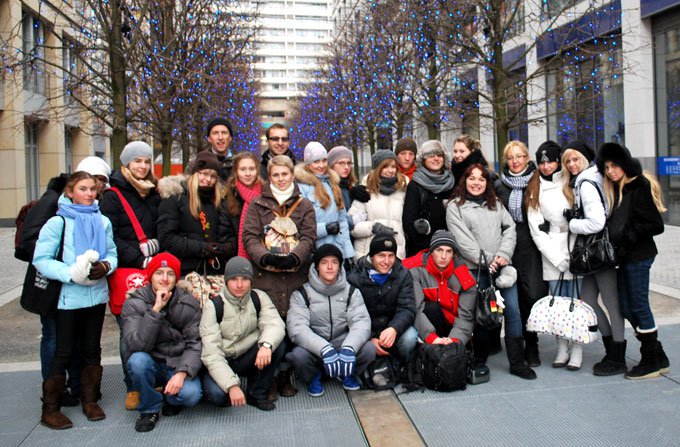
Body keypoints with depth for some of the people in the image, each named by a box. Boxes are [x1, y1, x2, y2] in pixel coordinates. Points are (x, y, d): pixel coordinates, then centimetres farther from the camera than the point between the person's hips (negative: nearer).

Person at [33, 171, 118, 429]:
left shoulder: (103, 221, 5)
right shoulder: (58, 222, -8)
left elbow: (112, 253, 10)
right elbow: (41, 259, -11)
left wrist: (106, 266, -13)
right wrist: (72, 273, -22)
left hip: (97, 294, 4)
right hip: (69, 296, -4)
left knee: (92, 350, 14)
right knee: (63, 353, 2)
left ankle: (90, 400, 29)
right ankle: (50, 409, 16)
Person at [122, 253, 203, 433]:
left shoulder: (188, 303, -5)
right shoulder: (134, 303, -9)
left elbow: (195, 344, -10)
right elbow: (136, 345, -23)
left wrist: (182, 373, -26)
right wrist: (156, 310, -30)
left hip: (178, 365, 0)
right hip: (150, 364, 0)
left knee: (190, 394, -29)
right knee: (138, 360, -33)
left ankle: (170, 398, 10)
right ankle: (150, 408, -6)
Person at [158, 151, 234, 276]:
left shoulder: (218, 199, 12)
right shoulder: (174, 197, -4)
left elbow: (229, 233, 15)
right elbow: (166, 238, -10)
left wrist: (229, 246, -8)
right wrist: (201, 248, -17)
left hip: (215, 270, 5)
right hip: (185, 271, -4)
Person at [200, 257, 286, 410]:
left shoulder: (259, 298, -5)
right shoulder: (213, 305, -15)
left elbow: (275, 323, -22)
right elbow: (211, 352, -22)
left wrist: (266, 344, -46)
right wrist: (231, 385, -33)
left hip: (249, 359, 3)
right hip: (221, 363, -3)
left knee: (278, 345, -24)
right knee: (216, 394, -33)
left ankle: (257, 394, -5)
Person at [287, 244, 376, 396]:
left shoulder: (351, 291, 1)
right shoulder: (302, 293, -8)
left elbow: (361, 321, -13)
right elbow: (297, 328, -20)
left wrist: (349, 348, -35)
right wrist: (325, 349, -37)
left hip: (342, 342, 2)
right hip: (314, 346, -2)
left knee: (369, 349, -26)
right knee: (299, 355, -34)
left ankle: (348, 374, 8)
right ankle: (314, 376, 3)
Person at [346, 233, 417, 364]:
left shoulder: (403, 275, -3)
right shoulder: (355, 278, -9)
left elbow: (407, 308, -12)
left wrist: (394, 329, -34)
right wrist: (369, 338, -28)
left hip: (393, 327, 1)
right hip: (365, 332, -1)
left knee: (410, 337, -30)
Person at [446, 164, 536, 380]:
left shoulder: (496, 204, 18)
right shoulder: (455, 207, 2)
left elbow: (510, 229, 9)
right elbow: (462, 240, -8)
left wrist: (502, 255, -8)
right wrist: (487, 261, -11)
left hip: (502, 266, 4)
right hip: (475, 269, -4)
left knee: (512, 311, -1)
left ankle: (517, 362, 8)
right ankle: (479, 361, 18)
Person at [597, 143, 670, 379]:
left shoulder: (639, 187, -13)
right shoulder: (617, 190, 14)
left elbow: (655, 225, -15)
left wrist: (626, 236, -16)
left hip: (638, 255, -9)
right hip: (625, 256, 9)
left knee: (639, 306, -1)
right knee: (626, 307, 11)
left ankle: (651, 362, 12)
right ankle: (659, 357, 23)